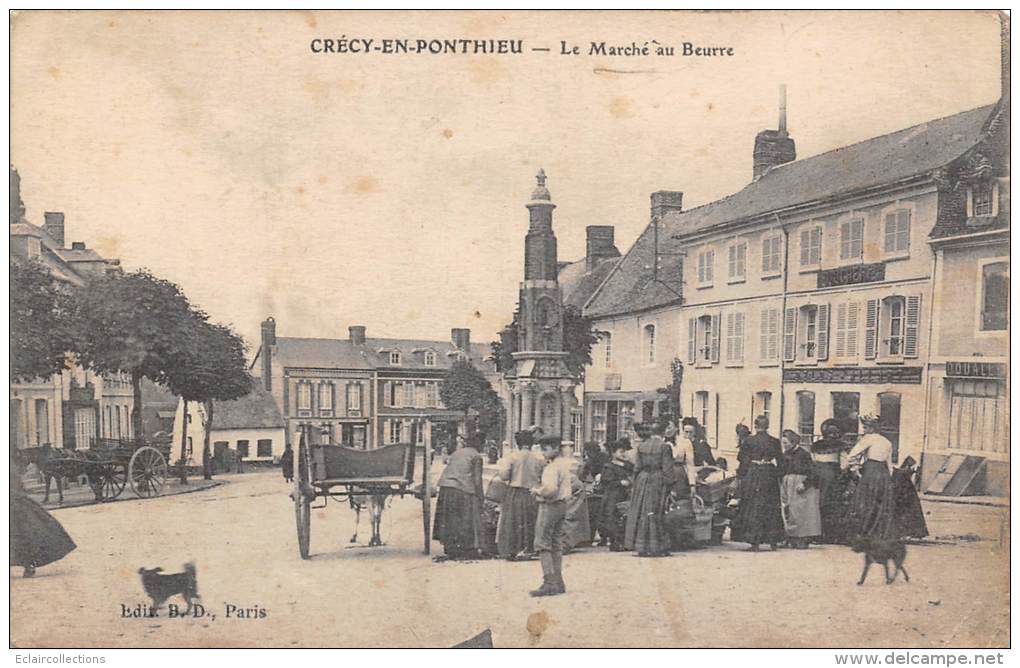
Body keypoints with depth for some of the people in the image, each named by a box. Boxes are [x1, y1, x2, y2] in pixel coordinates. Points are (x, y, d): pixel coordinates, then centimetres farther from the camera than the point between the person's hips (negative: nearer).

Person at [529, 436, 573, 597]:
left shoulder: (552, 467, -17)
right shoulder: (564, 463, 14)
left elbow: (551, 488, -29)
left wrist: (537, 491, -11)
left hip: (549, 506, -10)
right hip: (562, 505, 10)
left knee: (543, 545, -6)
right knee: (556, 546, 13)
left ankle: (550, 583, -11)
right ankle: (558, 583, 16)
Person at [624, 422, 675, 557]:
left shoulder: (641, 446, 1)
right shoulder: (664, 447, -7)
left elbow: (637, 466, 3)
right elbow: (667, 469, -8)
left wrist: (636, 482, 13)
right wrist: (671, 485, -2)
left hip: (643, 479, 2)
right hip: (658, 481, -2)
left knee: (641, 513, 7)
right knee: (656, 514, 3)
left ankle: (642, 547, 9)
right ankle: (657, 548, 3)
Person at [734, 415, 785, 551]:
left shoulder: (749, 441, -7)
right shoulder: (774, 442, 0)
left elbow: (744, 461, -5)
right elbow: (780, 461, 3)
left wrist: (740, 474, 5)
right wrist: (775, 473, 15)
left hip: (752, 476, -2)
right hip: (770, 477, 2)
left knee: (753, 508, 4)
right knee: (771, 509, 12)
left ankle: (755, 543, 1)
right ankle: (773, 542, 15)